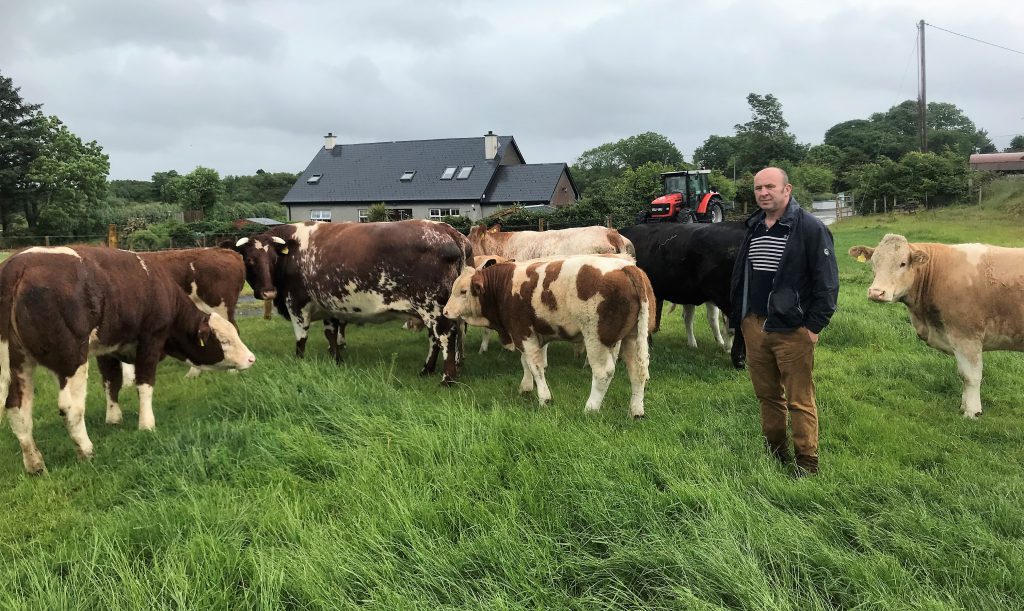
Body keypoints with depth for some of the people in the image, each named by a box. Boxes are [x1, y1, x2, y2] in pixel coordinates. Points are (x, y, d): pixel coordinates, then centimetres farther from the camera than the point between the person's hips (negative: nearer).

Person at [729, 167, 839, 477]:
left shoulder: (810, 227, -8)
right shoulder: (753, 227, 12)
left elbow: (827, 281, -9)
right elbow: (739, 275, 20)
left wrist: (815, 326, -12)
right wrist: (737, 317, 16)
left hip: (792, 330, -6)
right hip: (754, 325, 6)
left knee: (800, 400, 0)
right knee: (767, 394, 15)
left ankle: (807, 463, 13)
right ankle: (775, 451, 30)